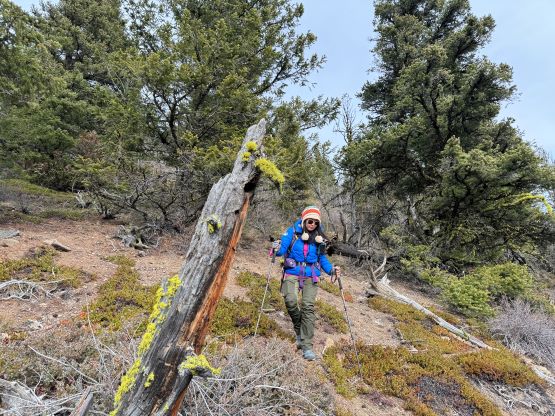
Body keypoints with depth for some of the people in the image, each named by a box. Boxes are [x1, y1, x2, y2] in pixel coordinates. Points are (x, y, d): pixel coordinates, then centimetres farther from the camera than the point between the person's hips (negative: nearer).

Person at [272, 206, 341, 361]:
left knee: (308, 306, -8)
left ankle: (307, 346, 1)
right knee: (290, 301, -21)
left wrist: (331, 269, 0)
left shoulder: (319, 238, 10)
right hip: (292, 273, -2)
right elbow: (283, 248, -5)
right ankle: (299, 329, 10)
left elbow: (322, 258, 17)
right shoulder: (293, 231, 1)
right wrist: (277, 249, -29)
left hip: (311, 275, 2)